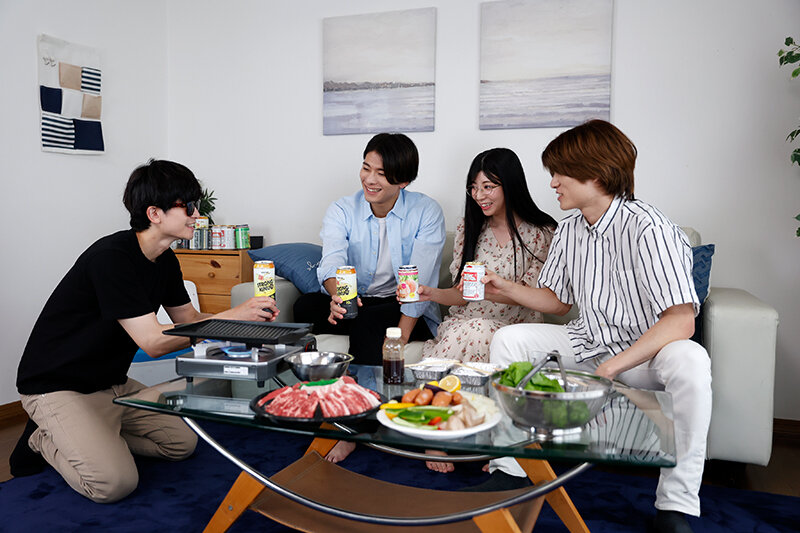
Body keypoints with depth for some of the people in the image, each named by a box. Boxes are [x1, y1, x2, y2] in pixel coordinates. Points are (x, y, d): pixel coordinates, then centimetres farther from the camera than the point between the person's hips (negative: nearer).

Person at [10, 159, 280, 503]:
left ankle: (89, 437, 14)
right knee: (115, 483, -23)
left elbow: (188, 319, 5)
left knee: (183, 442, 5)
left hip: (113, 384, 9)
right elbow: (153, 342, -30)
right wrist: (231, 317, -28)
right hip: (58, 386, -8)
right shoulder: (111, 258, -27)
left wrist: (250, 316, -12)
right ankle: (44, 441, 5)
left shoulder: (165, 261, 1)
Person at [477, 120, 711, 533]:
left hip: (645, 352, -6)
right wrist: (506, 288, -2)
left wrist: (611, 367, -32)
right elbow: (556, 300, 13)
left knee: (689, 360, -37)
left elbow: (681, 321, -28)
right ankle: (509, 469, -5)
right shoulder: (568, 231, 2)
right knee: (508, 339, -9)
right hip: (587, 343, 6)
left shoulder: (647, 228, -21)